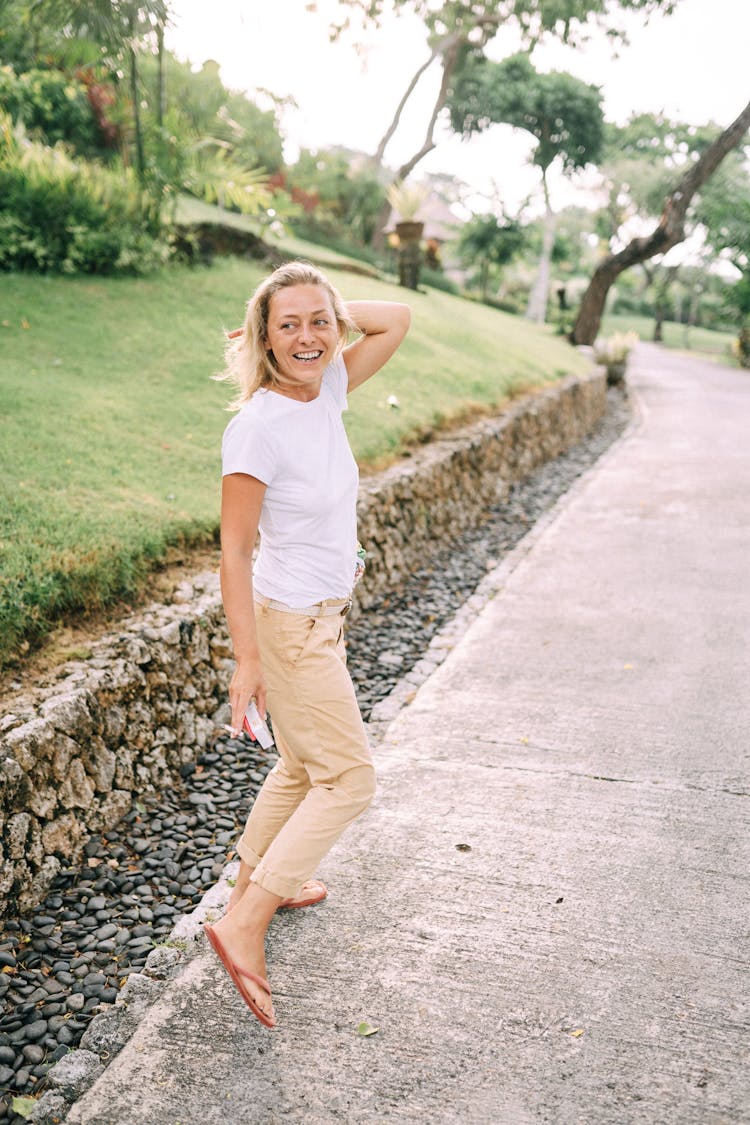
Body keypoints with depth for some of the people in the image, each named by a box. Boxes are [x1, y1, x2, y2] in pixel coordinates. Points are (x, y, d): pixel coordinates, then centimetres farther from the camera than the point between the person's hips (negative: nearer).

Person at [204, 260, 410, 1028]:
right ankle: (243, 925, 4)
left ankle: (254, 878, 42)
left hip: (321, 615, 8)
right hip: (289, 624, -8)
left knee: (304, 766, 23)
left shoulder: (326, 389, -2)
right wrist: (247, 659, -20)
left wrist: (330, 316, -3)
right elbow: (233, 549, -21)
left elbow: (397, 320, 10)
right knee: (348, 778, -2)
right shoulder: (256, 427, -23)